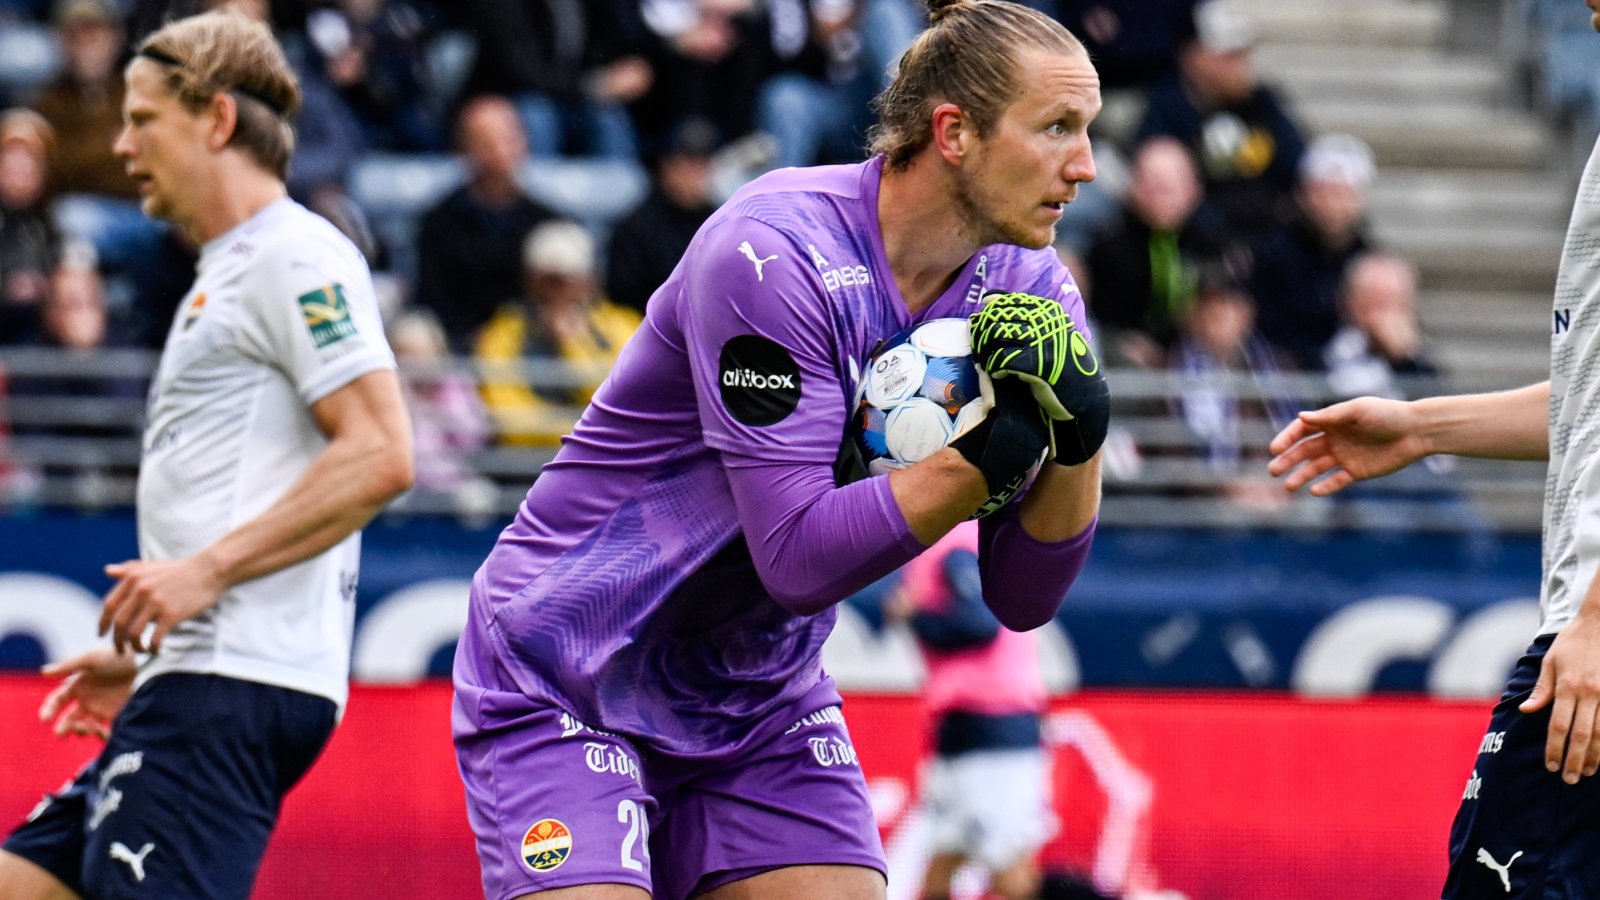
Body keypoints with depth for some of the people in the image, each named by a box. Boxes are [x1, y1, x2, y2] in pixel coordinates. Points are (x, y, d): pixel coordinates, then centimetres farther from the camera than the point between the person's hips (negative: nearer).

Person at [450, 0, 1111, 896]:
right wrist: (994, 452, -29)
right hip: (564, 684, -6)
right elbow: (801, 557, -28)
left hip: (763, 704, 6)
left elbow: (1023, 597, -3)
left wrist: (1079, 441, -19)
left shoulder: (1031, 291, -4)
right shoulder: (771, 256, -24)